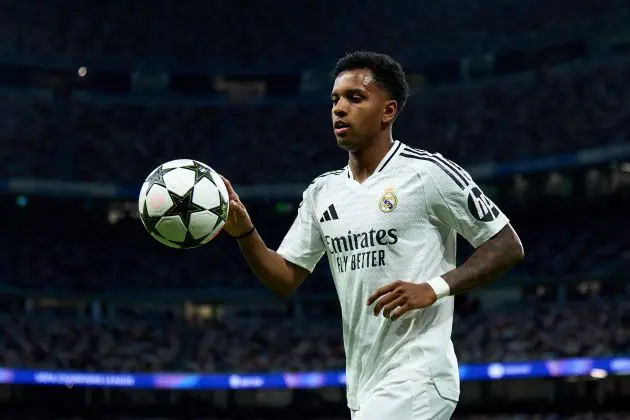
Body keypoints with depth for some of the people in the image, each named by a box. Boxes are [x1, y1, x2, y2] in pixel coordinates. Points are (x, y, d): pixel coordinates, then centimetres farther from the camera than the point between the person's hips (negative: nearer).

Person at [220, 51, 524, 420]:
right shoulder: (321, 192, 12)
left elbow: (508, 246, -5)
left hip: (416, 381, -7)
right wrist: (244, 232, -3)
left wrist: (434, 288, -18)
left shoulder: (429, 172, -7)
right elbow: (286, 279, 14)